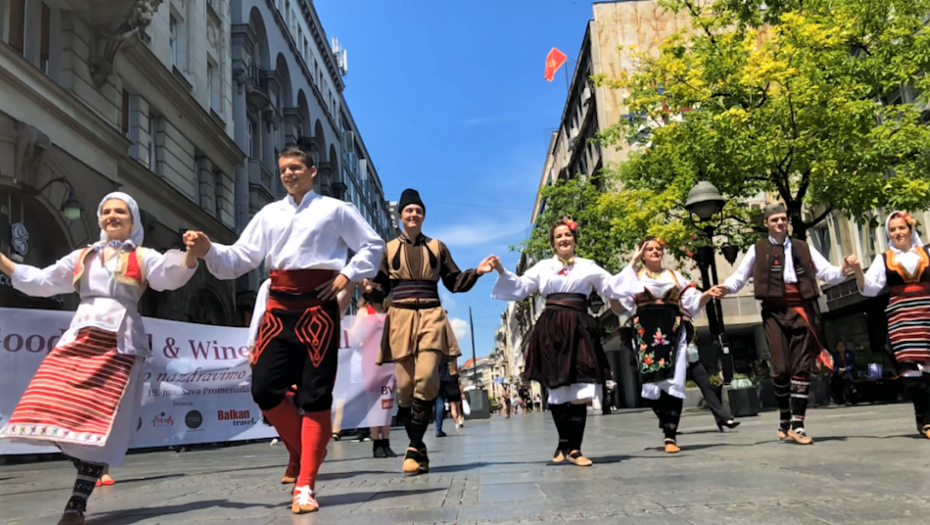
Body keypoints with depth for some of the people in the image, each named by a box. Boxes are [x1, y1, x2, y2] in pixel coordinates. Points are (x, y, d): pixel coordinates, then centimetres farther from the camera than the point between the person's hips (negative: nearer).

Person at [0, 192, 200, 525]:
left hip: (118, 345, -5)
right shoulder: (82, 257, 21)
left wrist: (191, 254, -28)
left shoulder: (142, 258, 8)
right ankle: (92, 469, 14)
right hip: (78, 340, 5)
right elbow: (41, 282, 24)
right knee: (55, 411, -7)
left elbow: (172, 276, -9)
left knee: (97, 419, -9)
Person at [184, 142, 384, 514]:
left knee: (315, 394, -3)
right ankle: (308, 453, 20)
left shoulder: (335, 209, 7)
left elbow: (372, 245, 8)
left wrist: (348, 275, -4)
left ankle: (305, 486, 4)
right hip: (279, 308, 4)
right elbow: (240, 259, 8)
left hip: (318, 307, -4)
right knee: (265, 389, -4)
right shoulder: (268, 215, 15)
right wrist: (209, 249, -10)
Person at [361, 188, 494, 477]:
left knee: (426, 380, -17)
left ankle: (415, 448, -7)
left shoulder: (437, 247, 15)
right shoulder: (389, 249, 13)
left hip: (430, 318, 0)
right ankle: (418, 450, 12)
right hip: (400, 318, 0)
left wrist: (476, 272, -1)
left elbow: (454, 282, 16)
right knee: (405, 384, -2)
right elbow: (379, 290, 9)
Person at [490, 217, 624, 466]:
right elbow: (520, 287, 13)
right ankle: (565, 444, 16)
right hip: (551, 329, 1)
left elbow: (613, 287, 11)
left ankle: (573, 448, -4)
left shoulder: (588, 267, 16)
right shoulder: (543, 267, 16)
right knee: (557, 391, 2)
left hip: (578, 329, 0)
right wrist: (502, 271, 1)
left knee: (580, 392, -10)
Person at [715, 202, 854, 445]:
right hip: (775, 312, -2)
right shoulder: (757, 250, 11)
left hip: (802, 311, 2)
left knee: (802, 367, -3)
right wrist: (726, 287, -16)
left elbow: (827, 272, 8)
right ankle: (785, 421, 11)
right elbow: (739, 277, 5)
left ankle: (797, 424, 0)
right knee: (781, 368, -6)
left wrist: (843, 271, -14)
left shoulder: (803, 248, 16)